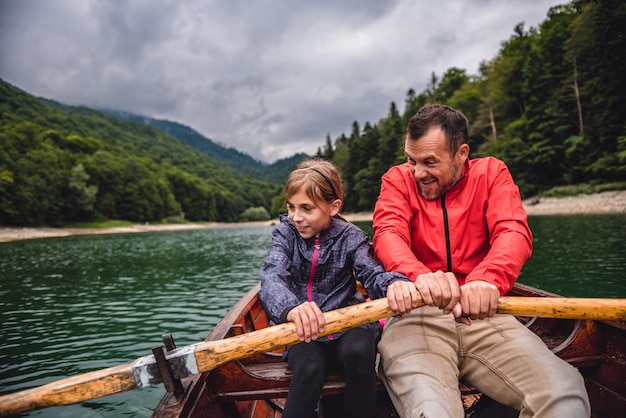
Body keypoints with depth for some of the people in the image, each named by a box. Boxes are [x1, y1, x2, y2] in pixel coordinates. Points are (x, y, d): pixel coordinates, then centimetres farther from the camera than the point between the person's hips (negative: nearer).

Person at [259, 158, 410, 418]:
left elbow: (372, 274, -15)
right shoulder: (285, 233, -1)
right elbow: (273, 276, -18)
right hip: (301, 329, 0)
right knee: (309, 368, -31)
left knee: (358, 352, -32)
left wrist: (395, 285, -42)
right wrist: (291, 308, -43)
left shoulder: (350, 236, -1)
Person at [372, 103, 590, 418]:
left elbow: (513, 232, -7)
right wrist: (420, 275, -34)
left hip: (483, 316, 3)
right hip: (416, 316, -2)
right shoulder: (398, 180, 8)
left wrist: (488, 278, -30)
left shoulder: (491, 173, 11)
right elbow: (388, 233, -10)